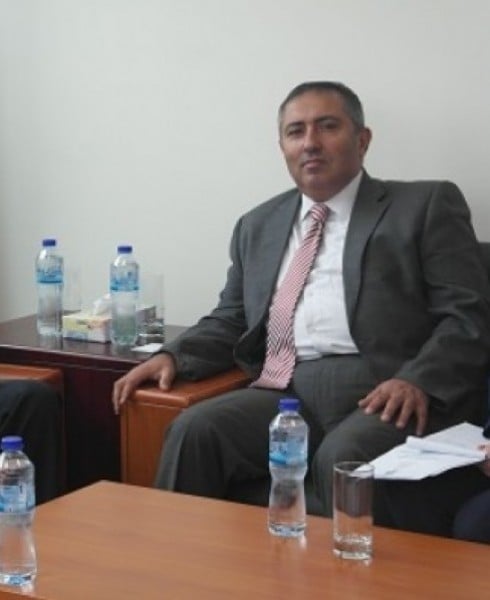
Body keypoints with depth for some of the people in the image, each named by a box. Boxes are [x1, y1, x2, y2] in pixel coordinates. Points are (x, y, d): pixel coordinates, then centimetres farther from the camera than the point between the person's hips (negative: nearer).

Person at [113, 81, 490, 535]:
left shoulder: (426, 206, 7)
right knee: (194, 430, -21)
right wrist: (174, 357, 4)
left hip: (380, 395, -4)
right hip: (286, 394, 4)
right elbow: (230, 321, 25)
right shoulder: (258, 226, 22)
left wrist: (418, 382, -19)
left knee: (343, 458, -34)